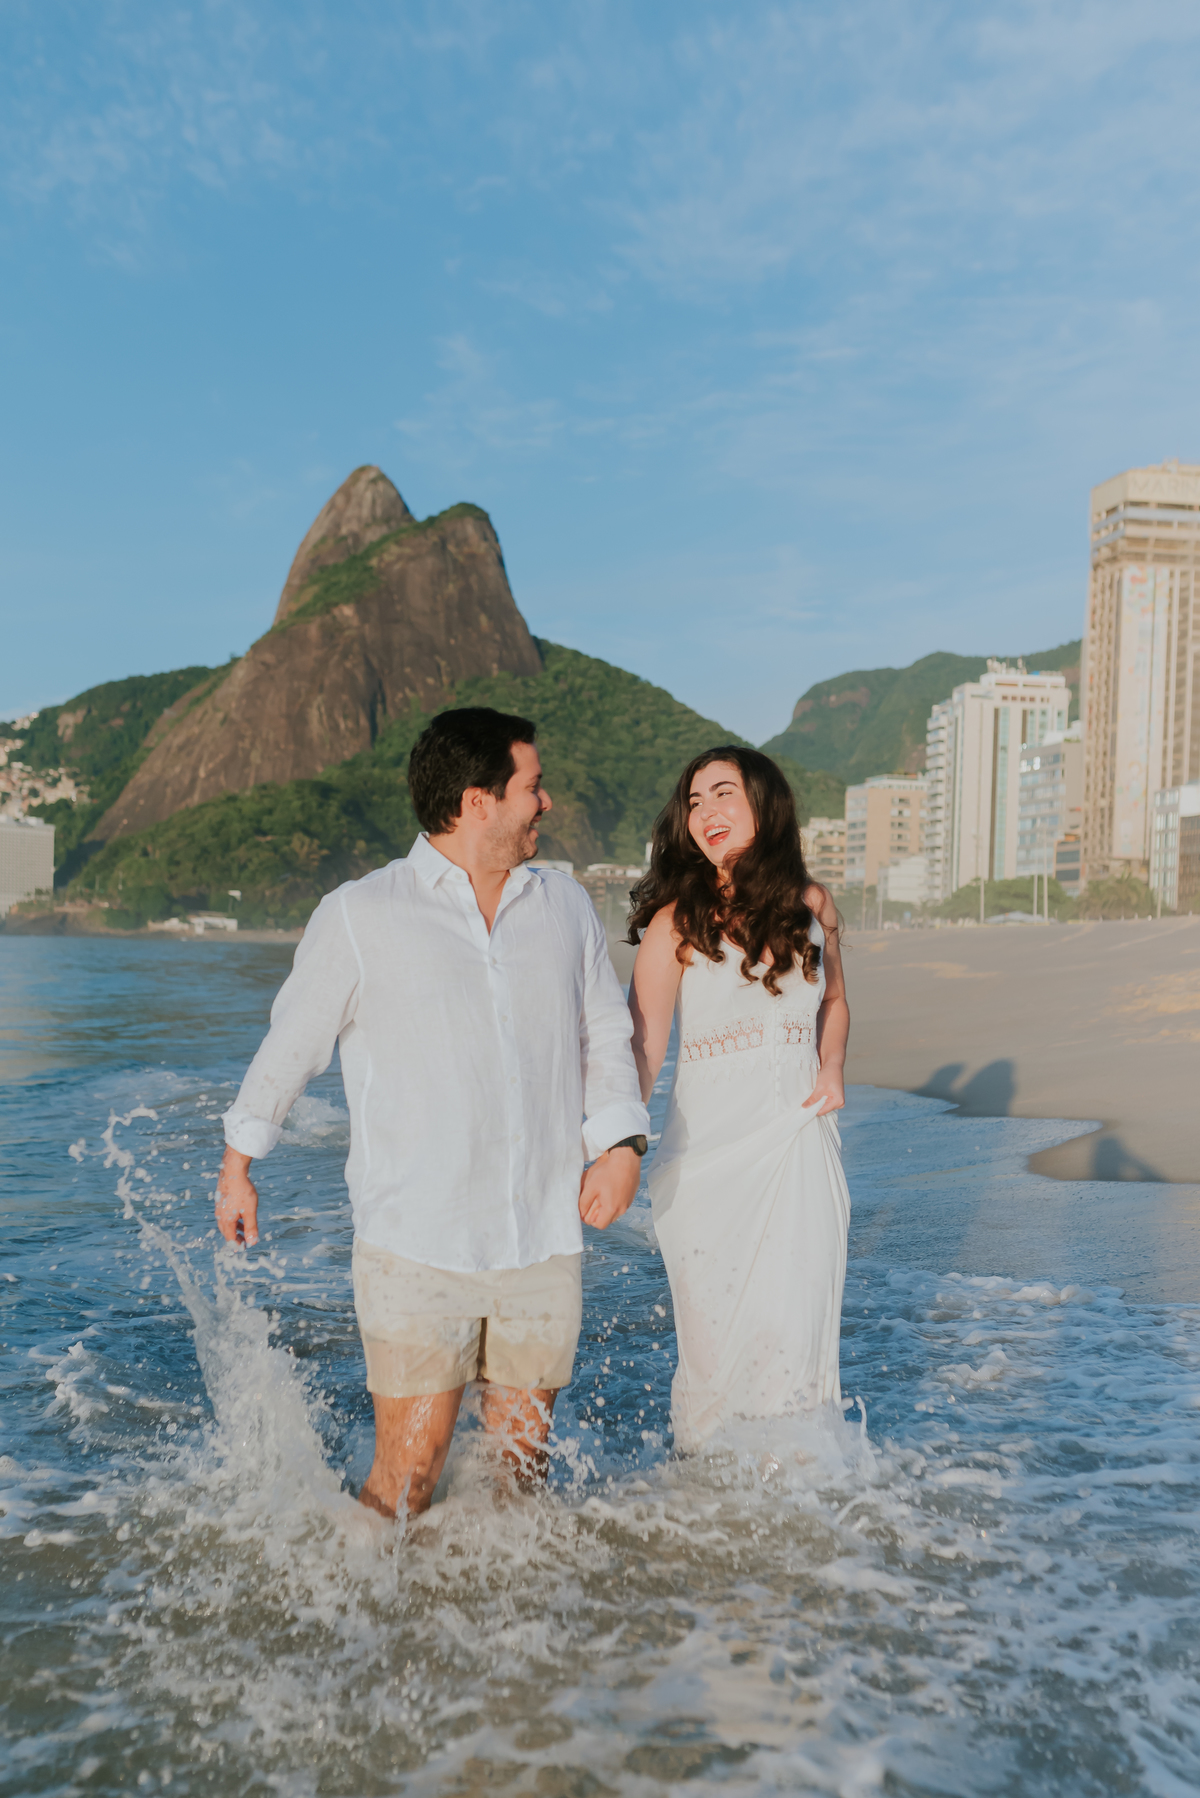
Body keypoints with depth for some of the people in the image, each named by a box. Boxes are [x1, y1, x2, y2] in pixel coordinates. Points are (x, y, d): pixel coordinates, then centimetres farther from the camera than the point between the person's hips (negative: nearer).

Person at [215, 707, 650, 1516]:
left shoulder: (566, 904, 8)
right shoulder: (359, 916, -4)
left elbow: (605, 1034, 14)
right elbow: (291, 1043, 7)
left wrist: (620, 1141, -2)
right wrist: (239, 1164, 15)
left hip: (545, 1239, 4)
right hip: (415, 1244, -3)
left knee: (523, 1461, 13)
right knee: (409, 1471, -1)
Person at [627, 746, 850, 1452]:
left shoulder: (812, 905, 4)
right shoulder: (676, 922, -7)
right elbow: (642, 1051, -10)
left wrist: (832, 1069, 4)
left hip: (800, 1140, 2)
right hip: (708, 1151, -2)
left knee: (796, 1333, 1)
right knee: (717, 1338, 2)